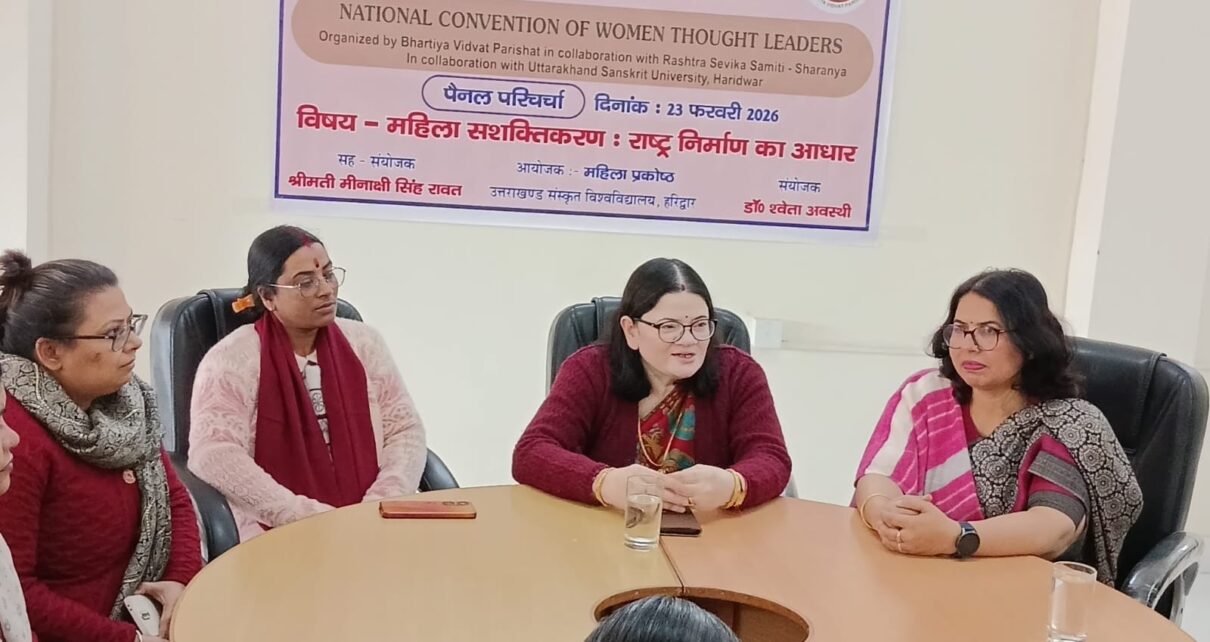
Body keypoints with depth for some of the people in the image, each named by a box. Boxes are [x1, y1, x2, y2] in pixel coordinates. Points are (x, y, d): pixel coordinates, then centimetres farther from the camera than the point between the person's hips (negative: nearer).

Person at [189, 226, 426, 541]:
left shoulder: (364, 343, 9)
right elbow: (213, 455, -15)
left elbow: (405, 430, 7)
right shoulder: (232, 359, -5)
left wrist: (381, 504, -10)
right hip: (278, 533, -3)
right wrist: (307, 515, -20)